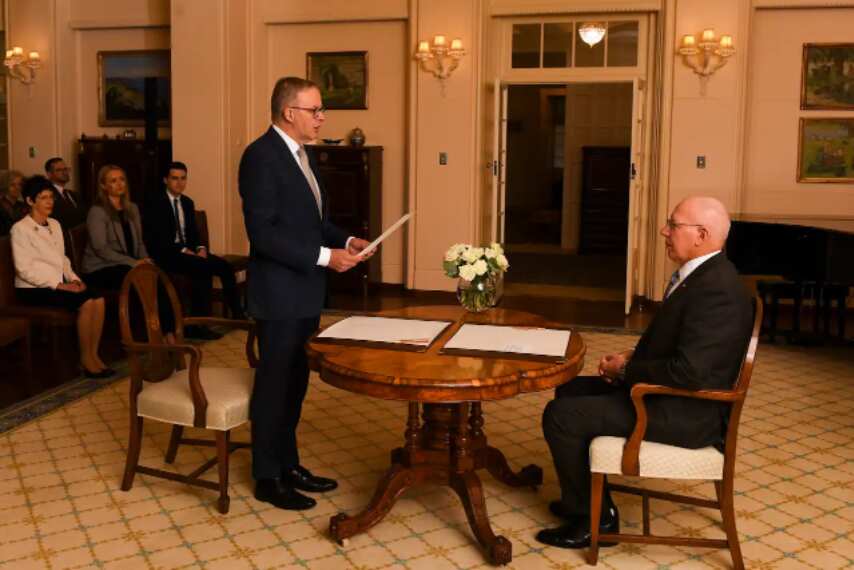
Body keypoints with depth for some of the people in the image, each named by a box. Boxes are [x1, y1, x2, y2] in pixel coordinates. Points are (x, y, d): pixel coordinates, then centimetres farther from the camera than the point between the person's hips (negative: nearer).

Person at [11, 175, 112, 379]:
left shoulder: (55, 225, 15)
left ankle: (94, 355, -13)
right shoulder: (20, 229, -8)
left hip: (57, 282, 7)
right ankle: (85, 359, -14)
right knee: (86, 303, -26)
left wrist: (73, 278, 0)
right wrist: (59, 284, -19)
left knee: (99, 300, -20)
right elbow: (24, 269, -14)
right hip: (33, 289, -7)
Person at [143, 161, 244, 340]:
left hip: (188, 250, 7)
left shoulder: (187, 202, 16)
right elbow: (156, 238, -14)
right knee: (202, 269, -31)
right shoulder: (155, 202, -5)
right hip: (166, 254, -7)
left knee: (225, 266, -15)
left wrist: (200, 248, -5)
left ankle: (237, 313, -6)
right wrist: (184, 250, -21)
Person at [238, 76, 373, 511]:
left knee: (295, 382, 17)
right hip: (279, 293, -9)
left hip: (305, 292, 9)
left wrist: (345, 241, 3)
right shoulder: (261, 156, -16)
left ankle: (288, 465, 30)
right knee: (275, 383, 3)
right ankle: (267, 479, 17)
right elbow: (262, 232, -22)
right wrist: (324, 257, -22)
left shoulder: (299, 154, 13)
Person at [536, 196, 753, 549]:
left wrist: (625, 370, -16)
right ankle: (585, 496, 28)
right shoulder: (699, 272, 7)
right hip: (667, 390, 11)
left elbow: (688, 372, -31)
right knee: (570, 391, 18)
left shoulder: (716, 289, -25)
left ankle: (595, 517, 4)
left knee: (561, 415, -14)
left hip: (686, 411, -11)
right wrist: (632, 357, 3)